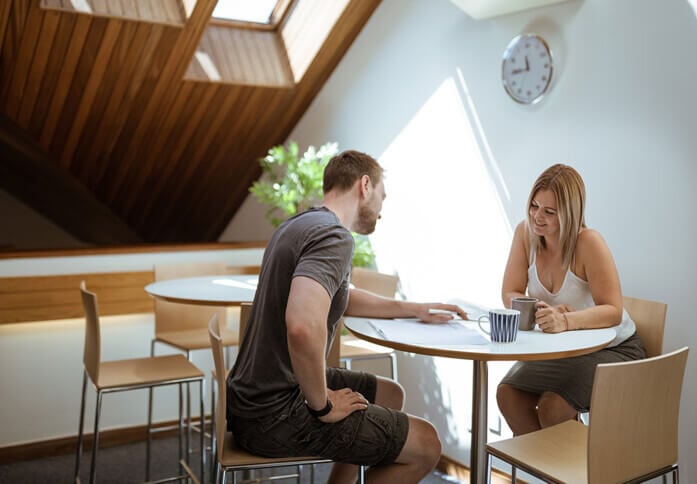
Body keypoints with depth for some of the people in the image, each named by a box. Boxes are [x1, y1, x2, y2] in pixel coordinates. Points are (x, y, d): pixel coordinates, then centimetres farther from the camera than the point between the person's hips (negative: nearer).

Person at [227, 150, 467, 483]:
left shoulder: (301, 224, 10)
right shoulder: (334, 236, -20)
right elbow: (304, 327, -38)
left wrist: (415, 310, 28)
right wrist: (323, 406, -21)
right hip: (276, 415, -10)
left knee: (390, 394, 24)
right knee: (425, 446, -1)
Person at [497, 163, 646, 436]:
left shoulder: (588, 243, -23)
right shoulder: (525, 232, -9)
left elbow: (613, 311, -25)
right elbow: (510, 295, -7)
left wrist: (566, 320, -45)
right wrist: (540, 311, -29)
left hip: (613, 350, -5)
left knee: (553, 404, -25)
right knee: (507, 393, -15)